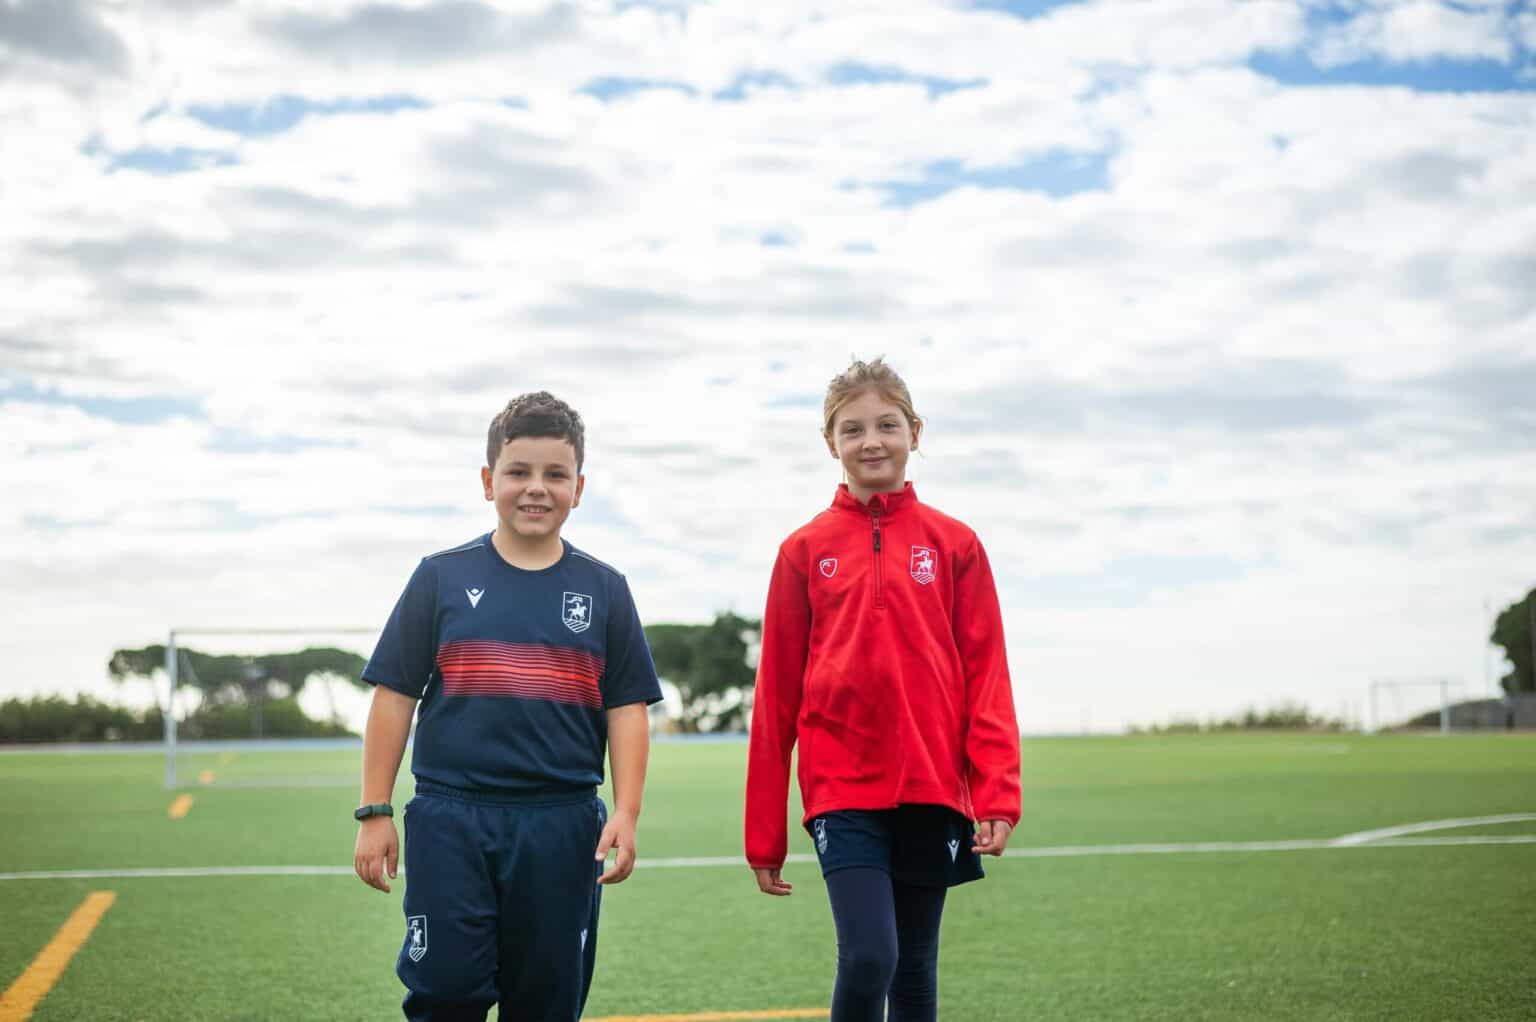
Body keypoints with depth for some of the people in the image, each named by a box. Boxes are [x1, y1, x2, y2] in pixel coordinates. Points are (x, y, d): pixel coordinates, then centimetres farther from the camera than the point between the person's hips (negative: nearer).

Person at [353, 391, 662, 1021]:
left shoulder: (602, 590, 7)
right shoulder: (441, 577, 4)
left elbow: (627, 709, 6)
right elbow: (393, 697, 4)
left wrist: (626, 813, -4)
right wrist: (374, 813, 1)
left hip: (561, 826, 1)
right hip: (450, 818, -1)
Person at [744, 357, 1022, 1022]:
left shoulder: (954, 544, 4)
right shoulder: (805, 550, 3)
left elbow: (986, 675, 3)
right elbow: (776, 694, 4)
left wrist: (999, 793, -9)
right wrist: (764, 835, 4)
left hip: (932, 788, 2)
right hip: (842, 792, -1)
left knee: (915, 969, 10)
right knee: (868, 958, -16)